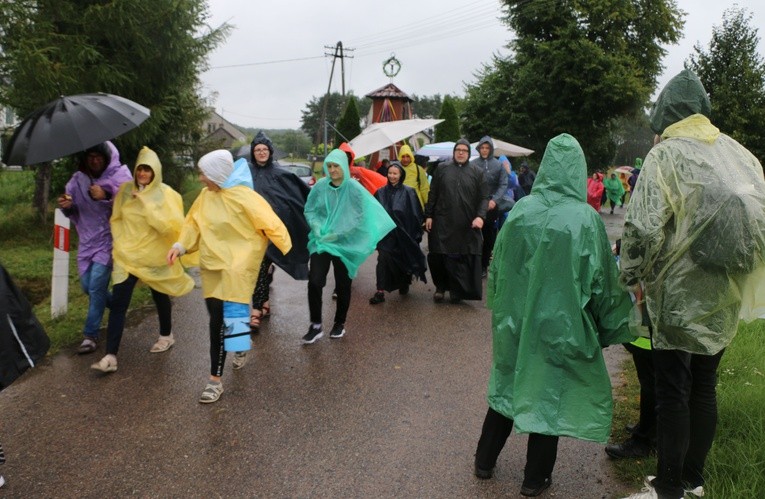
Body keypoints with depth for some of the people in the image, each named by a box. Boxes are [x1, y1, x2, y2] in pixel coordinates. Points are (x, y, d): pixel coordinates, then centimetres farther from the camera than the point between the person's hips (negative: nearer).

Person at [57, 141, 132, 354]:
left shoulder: (120, 174, -8)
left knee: (96, 285, -10)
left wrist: (107, 195, -32)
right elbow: (72, 212, 10)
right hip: (87, 239, 6)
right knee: (87, 285, 9)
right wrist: (66, 206, -13)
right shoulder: (78, 179, 5)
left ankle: (90, 335, 2)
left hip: (109, 238, -5)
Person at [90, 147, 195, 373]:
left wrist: (146, 202, -25)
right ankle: (110, 356, -6)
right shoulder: (125, 190, 0)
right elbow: (116, 219, 10)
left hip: (155, 257, -2)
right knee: (118, 303, -6)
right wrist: (120, 242, -2)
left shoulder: (166, 194, -10)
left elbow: (171, 226, -23)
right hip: (127, 255, 2)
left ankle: (166, 335, 42)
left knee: (160, 297, 17)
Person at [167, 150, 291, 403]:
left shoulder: (244, 197, -17)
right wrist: (180, 245, -5)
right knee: (218, 317, 16)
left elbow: (271, 224, -17)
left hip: (236, 266, -7)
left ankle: (215, 380, 1)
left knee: (220, 321, -9)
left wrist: (289, 251, -17)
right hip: (211, 264, 7)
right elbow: (193, 222, 8)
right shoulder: (206, 195, 2)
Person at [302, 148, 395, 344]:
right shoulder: (320, 186, -3)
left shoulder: (354, 189, -9)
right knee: (314, 282, -10)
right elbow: (309, 209, 7)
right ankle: (316, 325, 4)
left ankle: (340, 323, 28)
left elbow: (357, 218, -8)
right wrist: (316, 226, -11)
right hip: (321, 241, 1)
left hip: (344, 243, -1)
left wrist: (337, 234, -15)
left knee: (343, 285, 9)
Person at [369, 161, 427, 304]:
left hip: (404, 234, -1)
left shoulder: (408, 192, -3)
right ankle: (380, 292, -13)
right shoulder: (380, 193, 4)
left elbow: (416, 214, -3)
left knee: (403, 260, 12)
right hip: (386, 233, 1)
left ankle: (404, 284, 38)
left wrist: (415, 233, -6)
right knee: (383, 260, -12)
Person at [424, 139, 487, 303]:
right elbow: (432, 194, 9)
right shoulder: (442, 169, 8)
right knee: (438, 256, 0)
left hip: (467, 226, 0)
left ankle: (457, 290, 11)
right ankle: (440, 286, 19)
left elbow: (484, 197, 4)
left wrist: (480, 216, -11)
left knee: (464, 258, -2)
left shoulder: (477, 172, 7)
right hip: (442, 222, 1)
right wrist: (428, 215, 3)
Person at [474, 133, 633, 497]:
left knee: (508, 385, 19)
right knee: (550, 391, 12)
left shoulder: (521, 210, -8)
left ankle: (485, 461, 31)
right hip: (561, 325, -3)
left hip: (515, 320, 3)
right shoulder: (586, 219, -15)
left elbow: (497, 267, 2)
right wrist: (608, 326, 6)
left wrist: (502, 309, 17)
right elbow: (602, 282, -8)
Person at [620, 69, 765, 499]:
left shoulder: (666, 155, -12)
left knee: (673, 391, 2)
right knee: (704, 386, 16)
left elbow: (644, 227, -21)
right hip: (725, 297, 6)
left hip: (678, 293, -6)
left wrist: (631, 276, -8)